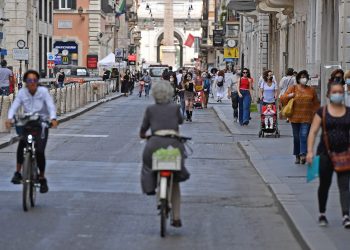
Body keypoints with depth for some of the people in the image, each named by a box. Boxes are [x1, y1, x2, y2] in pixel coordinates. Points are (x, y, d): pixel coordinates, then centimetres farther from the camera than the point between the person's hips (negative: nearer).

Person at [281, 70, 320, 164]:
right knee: (296, 137, 8)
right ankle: (297, 156, 18)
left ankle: (303, 155, -20)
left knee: (304, 135, -14)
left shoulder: (311, 90, 9)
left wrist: (314, 113, 8)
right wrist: (289, 96, -19)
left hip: (307, 118, 0)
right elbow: (282, 99, 1)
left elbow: (316, 103, 17)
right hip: (295, 117, 0)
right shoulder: (293, 88, 4)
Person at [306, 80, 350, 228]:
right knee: (324, 184, 10)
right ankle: (322, 214, 26)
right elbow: (313, 132, -2)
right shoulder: (322, 112, 0)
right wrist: (310, 151, -11)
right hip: (325, 154, -1)